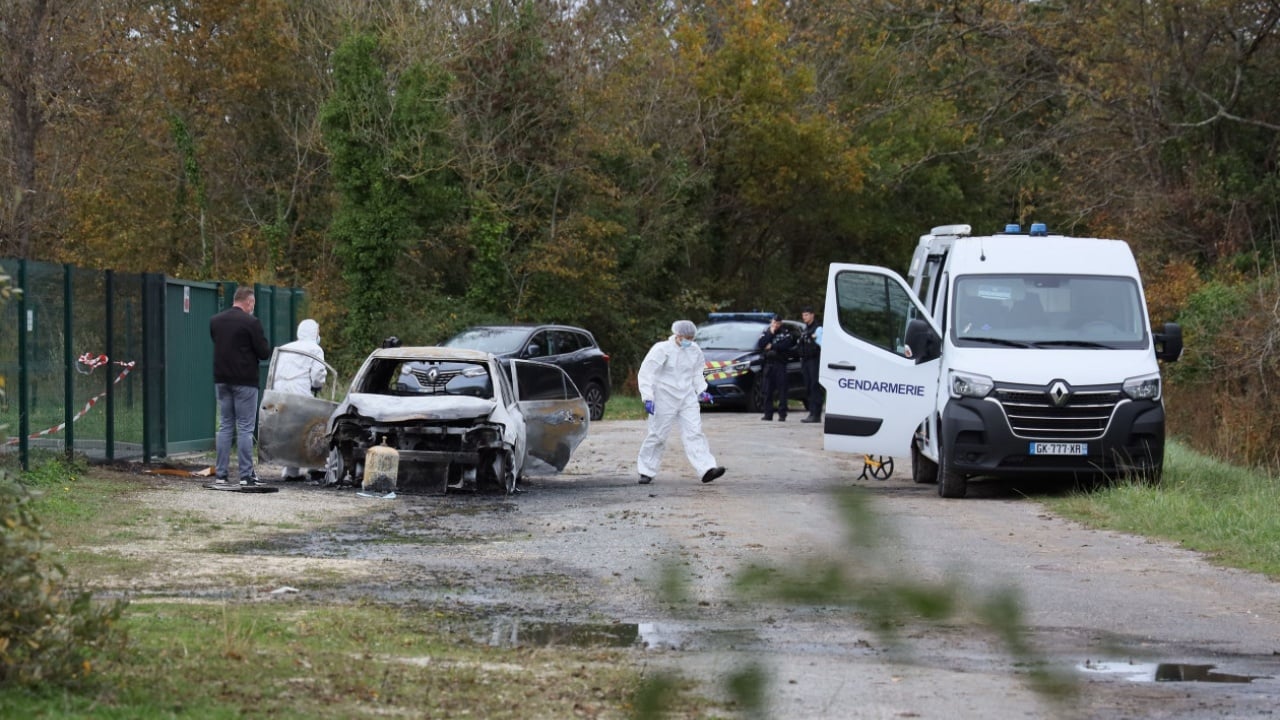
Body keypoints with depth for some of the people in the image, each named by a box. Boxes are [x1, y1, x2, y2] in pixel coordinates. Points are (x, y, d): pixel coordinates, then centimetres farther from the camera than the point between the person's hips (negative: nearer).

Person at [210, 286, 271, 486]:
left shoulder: (215, 321, 6)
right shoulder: (250, 322, -13)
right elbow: (264, 352, -11)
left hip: (222, 380, 6)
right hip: (244, 381, -6)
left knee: (225, 426, 11)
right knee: (245, 428, -2)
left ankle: (220, 473, 9)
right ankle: (246, 475, -3)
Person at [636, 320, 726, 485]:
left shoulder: (694, 350, 4)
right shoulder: (662, 349, -12)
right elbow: (645, 373, -12)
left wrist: (701, 391, 10)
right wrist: (647, 398, -18)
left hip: (687, 398, 4)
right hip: (665, 400, -4)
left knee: (694, 433, -7)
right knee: (658, 435, 3)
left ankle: (707, 469, -16)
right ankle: (646, 472, 16)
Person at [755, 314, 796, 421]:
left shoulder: (785, 333, 5)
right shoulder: (766, 332, 15)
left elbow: (787, 344, -11)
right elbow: (760, 344, 0)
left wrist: (772, 346, -8)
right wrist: (770, 333, -5)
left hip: (780, 364, -3)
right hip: (768, 363, 3)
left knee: (781, 390, -7)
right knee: (768, 391, 2)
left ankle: (782, 414, -8)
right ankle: (768, 414, 5)